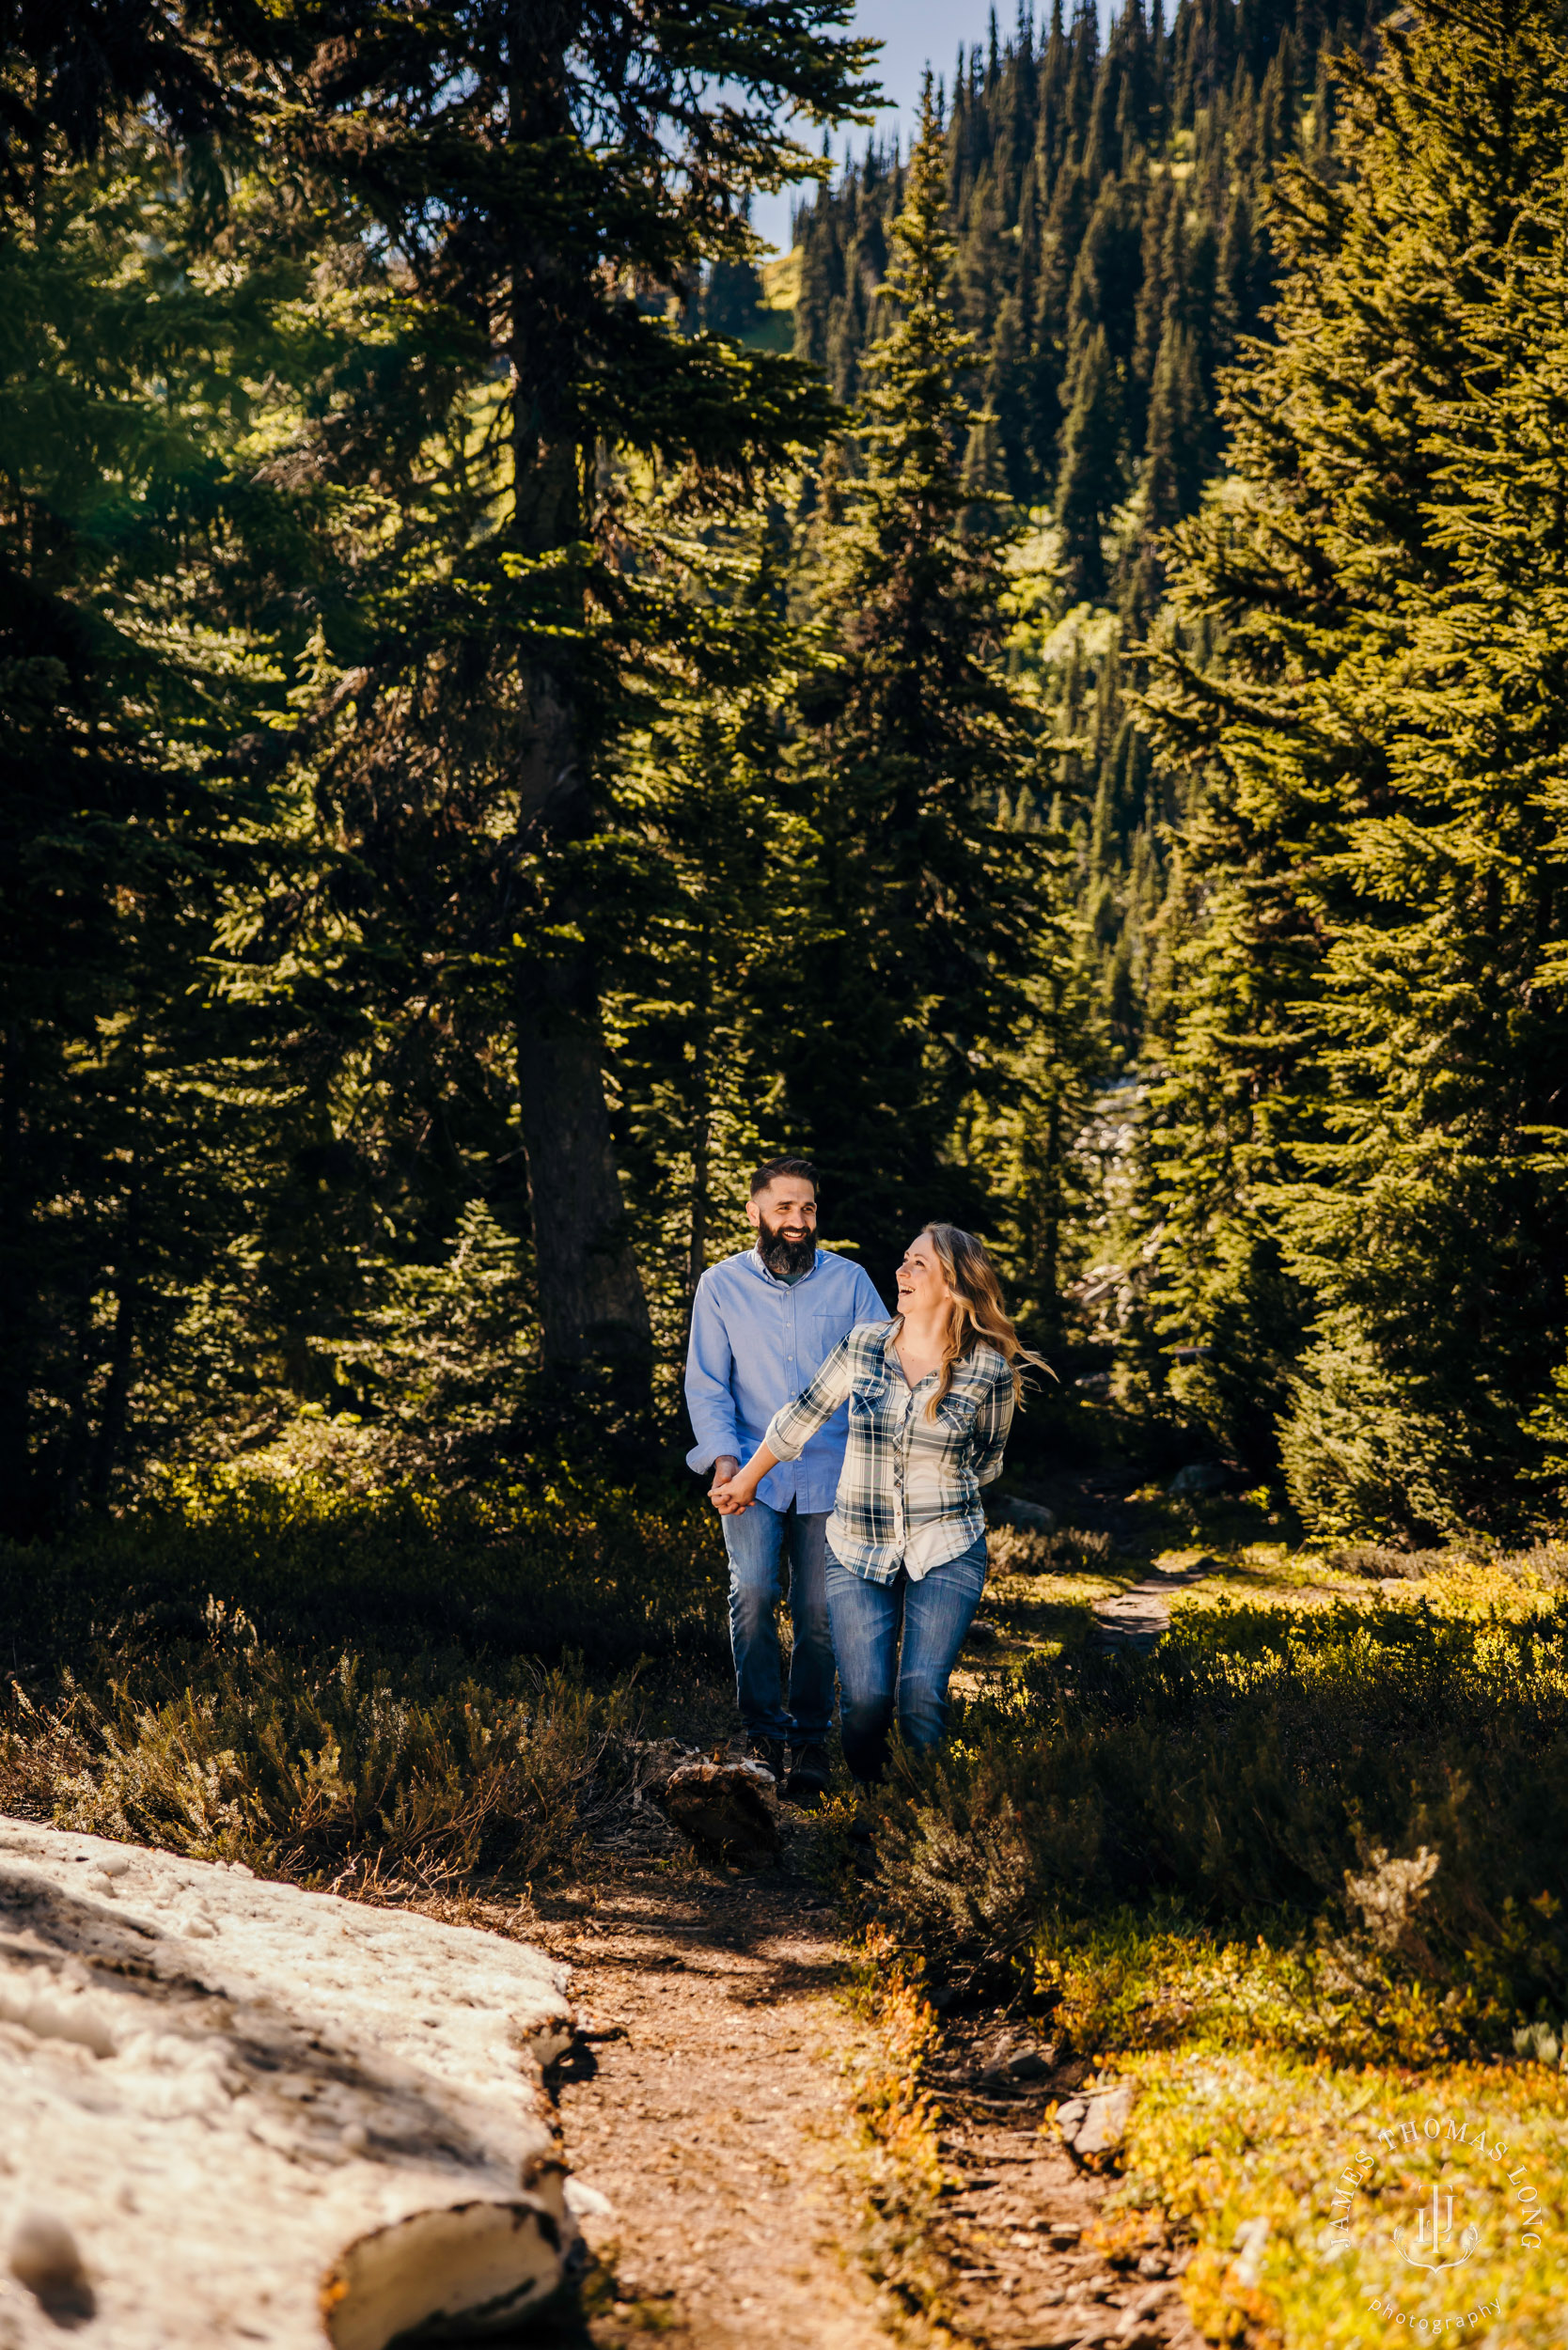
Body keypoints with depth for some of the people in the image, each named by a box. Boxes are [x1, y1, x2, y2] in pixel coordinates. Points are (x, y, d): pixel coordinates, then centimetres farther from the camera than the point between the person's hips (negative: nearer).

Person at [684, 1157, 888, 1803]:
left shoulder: (848, 1280, 6)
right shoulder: (721, 1285, 5)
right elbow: (706, 1383, 3)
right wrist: (724, 1457, -12)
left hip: (829, 1472, 1)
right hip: (753, 1469, -1)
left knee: (819, 1611, 2)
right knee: (753, 1590, -17)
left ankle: (808, 1734, 18)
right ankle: (763, 1724, 0)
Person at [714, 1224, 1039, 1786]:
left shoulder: (990, 1371, -7)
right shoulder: (862, 1345, -3)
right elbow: (801, 1416, 12)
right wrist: (748, 1479, 22)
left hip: (946, 1550, -1)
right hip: (857, 1548, 1)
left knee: (922, 1693, -15)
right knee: (865, 1697, -9)